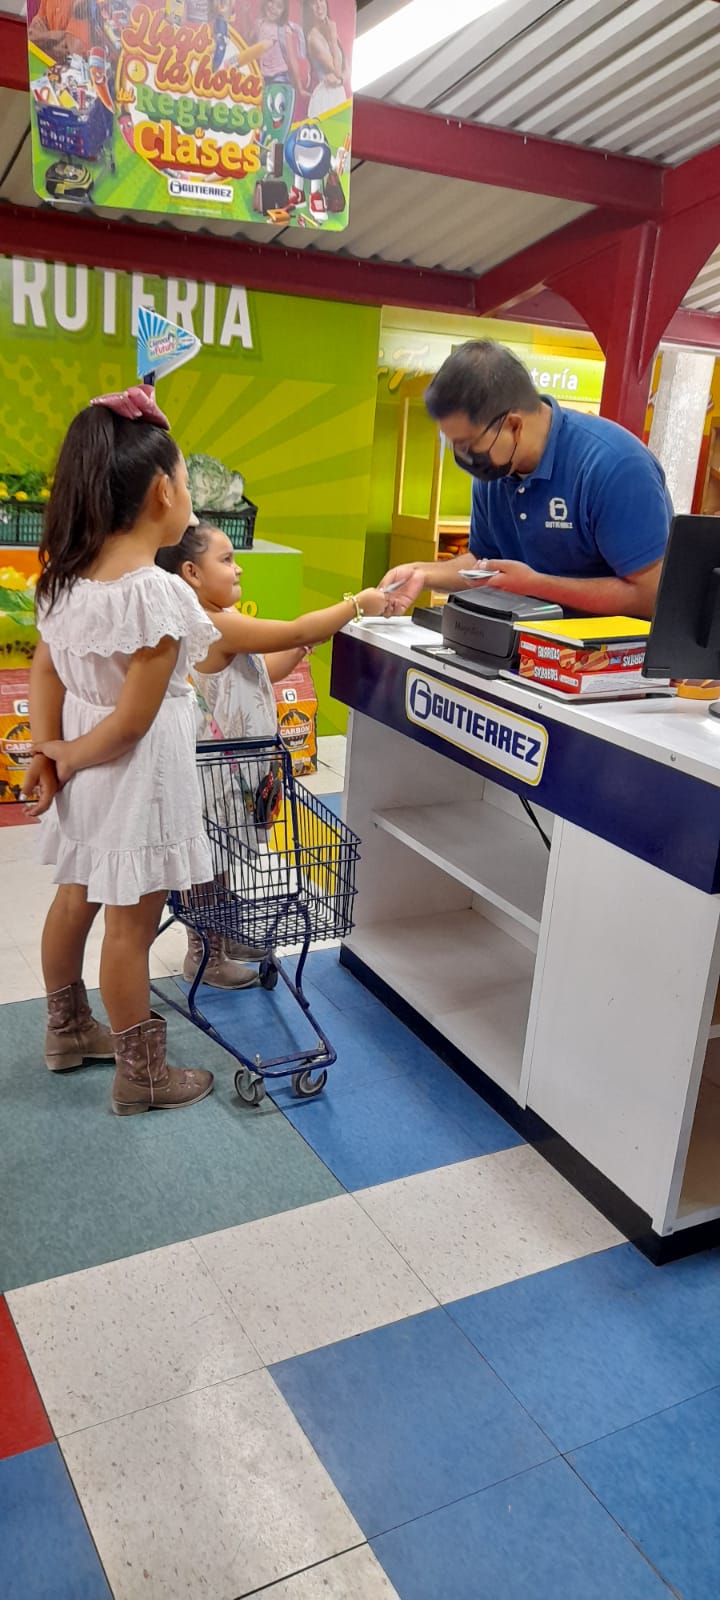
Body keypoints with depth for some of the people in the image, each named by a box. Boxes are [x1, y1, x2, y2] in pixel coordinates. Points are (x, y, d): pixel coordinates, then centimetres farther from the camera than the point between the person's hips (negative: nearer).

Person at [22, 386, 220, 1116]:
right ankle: (141, 1076, 20)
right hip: (135, 773, -9)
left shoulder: (65, 577, 0)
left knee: (76, 897, 22)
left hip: (88, 770, 9)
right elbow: (135, 718, -22)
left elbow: (45, 670, 5)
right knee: (131, 924, 3)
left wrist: (48, 751, 1)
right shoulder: (155, 592, -25)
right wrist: (68, 757, -8)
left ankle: (69, 1030, 42)